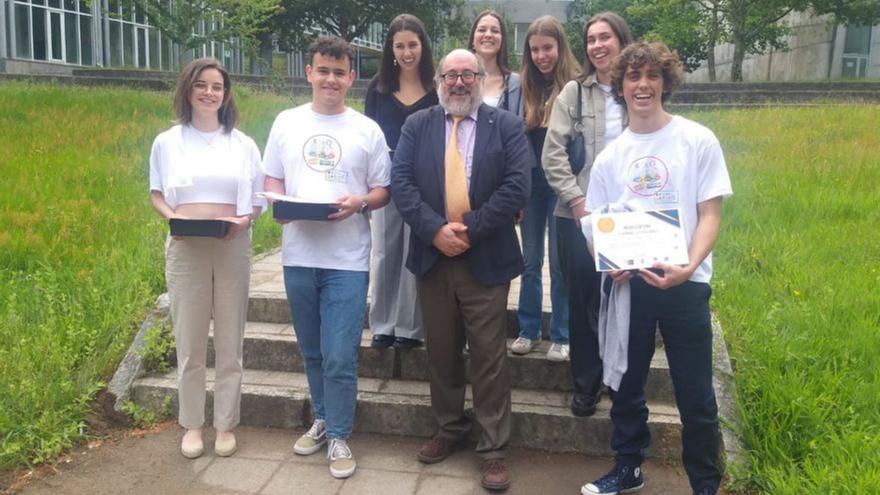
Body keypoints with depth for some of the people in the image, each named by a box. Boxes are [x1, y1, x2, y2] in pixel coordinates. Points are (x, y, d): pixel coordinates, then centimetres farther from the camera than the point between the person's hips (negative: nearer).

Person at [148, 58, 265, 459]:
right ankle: (192, 424, 22)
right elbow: (156, 195, 10)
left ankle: (225, 424, 20)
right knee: (189, 342, 6)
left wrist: (245, 219, -12)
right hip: (185, 249, 0)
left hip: (232, 248, 0)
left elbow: (258, 200, 9)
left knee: (230, 342, 6)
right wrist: (172, 216, -10)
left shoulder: (242, 144, 6)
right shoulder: (167, 142, 5)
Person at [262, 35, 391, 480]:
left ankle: (338, 436, 14)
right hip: (299, 255, 3)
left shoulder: (367, 130, 2)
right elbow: (272, 180, 12)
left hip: (347, 259, -3)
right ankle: (322, 419, 35)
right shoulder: (286, 122, 8)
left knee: (340, 357, -3)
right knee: (312, 352, 16)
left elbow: (383, 190, 3)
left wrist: (360, 202, -17)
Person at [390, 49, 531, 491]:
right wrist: (436, 230, -15)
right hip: (432, 255, 3)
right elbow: (400, 181, -3)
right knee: (441, 351, 13)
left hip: (486, 259, -2)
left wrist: (471, 228, -16)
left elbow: (517, 184, -9)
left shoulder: (506, 125, 2)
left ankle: (493, 449, 14)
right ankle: (449, 429, 31)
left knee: (489, 356, 2)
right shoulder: (417, 125, 8)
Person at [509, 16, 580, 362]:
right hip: (530, 184, 4)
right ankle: (528, 330, 24)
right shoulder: (523, 88, 5)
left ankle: (561, 336, 17)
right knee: (530, 261, 11)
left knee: (560, 263, 4)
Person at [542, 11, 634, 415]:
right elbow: (552, 154, -1)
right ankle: (585, 384, 21)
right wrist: (577, 200, -8)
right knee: (583, 300, 5)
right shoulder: (574, 92, 4)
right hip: (578, 215, 0)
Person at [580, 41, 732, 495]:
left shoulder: (697, 140, -2)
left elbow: (710, 215, -4)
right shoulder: (609, 156, 8)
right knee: (626, 385, 15)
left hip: (684, 284, -3)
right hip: (626, 284, 3)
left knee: (695, 396, 5)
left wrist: (689, 267, -21)